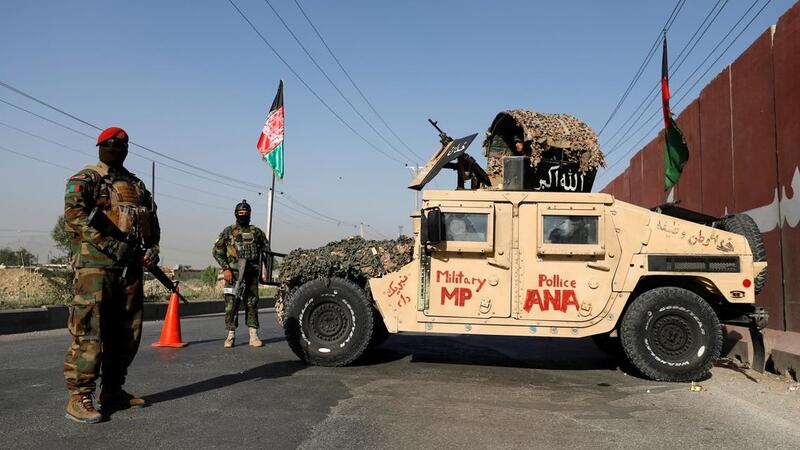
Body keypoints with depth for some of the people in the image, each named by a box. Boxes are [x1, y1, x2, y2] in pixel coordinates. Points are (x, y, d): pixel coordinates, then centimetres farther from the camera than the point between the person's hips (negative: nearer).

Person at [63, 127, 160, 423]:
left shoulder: (137, 185, 22)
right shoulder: (85, 179, 3)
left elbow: (152, 222, 22)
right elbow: (74, 215, -11)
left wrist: (152, 249, 3)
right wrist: (107, 242, -21)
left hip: (131, 266, 7)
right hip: (96, 265, -7)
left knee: (127, 332, 10)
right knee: (88, 331, -10)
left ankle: (113, 392, 21)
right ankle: (79, 397, -4)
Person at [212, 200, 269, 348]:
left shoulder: (257, 232, 11)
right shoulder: (228, 232, 5)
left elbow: (266, 250, 17)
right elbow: (217, 251, 1)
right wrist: (225, 268, -9)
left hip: (252, 274, 2)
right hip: (233, 273, -2)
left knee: (252, 304, 4)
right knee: (231, 305, -3)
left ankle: (254, 336, 7)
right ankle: (230, 336, 5)